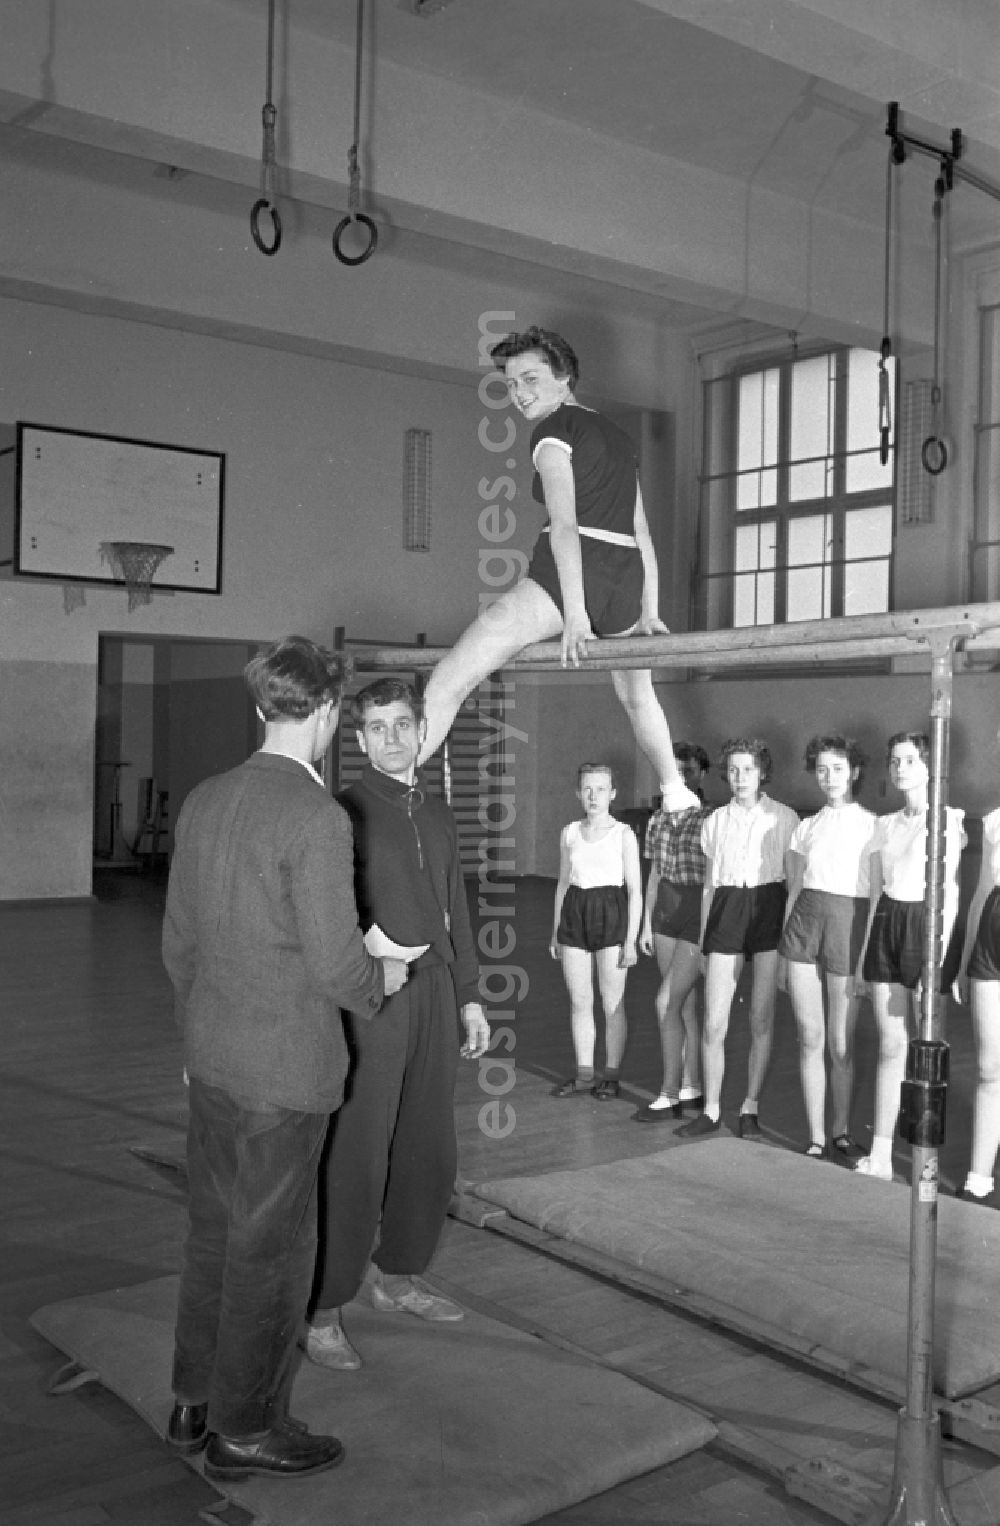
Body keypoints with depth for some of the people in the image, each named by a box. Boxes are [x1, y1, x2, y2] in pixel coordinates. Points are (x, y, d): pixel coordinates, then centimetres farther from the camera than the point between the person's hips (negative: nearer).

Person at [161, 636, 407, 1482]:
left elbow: (179, 939, 11)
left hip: (211, 1058, 8)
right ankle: (244, 1429, 22)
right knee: (271, 1247, 7)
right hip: (285, 1067, -8)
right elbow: (335, 963, -21)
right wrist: (381, 979, 1)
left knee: (215, 1231, 19)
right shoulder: (317, 817, -20)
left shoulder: (205, 800, 3)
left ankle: (194, 1403, 34)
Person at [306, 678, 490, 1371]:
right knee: (356, 1154, -4)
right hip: (368, 998, -7)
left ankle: (397, 1275, 33)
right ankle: (323, 1310, 8)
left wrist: (469, 995, 18)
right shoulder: (345, 813, -7)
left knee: (430, 1150, 15)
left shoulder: (439, 814, 14)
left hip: (434, 990, 7)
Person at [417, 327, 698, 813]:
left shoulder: (555, 429, 1)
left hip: (571, 569, -8)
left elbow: (564, 525, -13)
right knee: (637, 693, 33)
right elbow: (641, 533, 24)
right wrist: (649, 613, 24)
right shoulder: (615, 434, 25)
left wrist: (574, 613, -20)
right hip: (626, 578, 8)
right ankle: (676, 793, 44)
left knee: (451, 678, -13)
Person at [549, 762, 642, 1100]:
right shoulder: (569, 833, 9)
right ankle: (584, 1073, 19)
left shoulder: (623, 835, -3)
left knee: (612, 1003, 2)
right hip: (575, 914, 4)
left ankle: (612, 1075, 14)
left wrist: (631, 940, -8)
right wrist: (555, 931, 13)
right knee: (579, 1001, 8)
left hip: (611, 915, -4)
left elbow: (635, 890, -4)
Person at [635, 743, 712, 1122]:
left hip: (700, 916, -6)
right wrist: (646, 924, 16)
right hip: (665, 912, 6)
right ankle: (691, 1089, 21)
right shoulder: (658, 820, 9)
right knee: (687, 1005, 12)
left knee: (668, 1001, -9)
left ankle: (668, 1095, -1)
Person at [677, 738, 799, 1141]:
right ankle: (711, 1109, 11)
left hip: (770, 909, -2)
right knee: (714, 1023, -2)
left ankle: (750, 1107, 16)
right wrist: (702, 940, 13)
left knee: (761, 1020, 3)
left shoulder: (784, 817, 3)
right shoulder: (715, 821, 12)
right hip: (726, 912, 2)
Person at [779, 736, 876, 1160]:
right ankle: (816, 1136, 15)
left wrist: (866, 957, -8)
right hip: (803, 922, 3)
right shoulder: (806, 828, 11)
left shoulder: (872, 825, 0)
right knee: (810, 1037, 5)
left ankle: (841, 1130, 24)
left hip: (849, 925, -3)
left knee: (841, 1044, 3)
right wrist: (782, 954, 13)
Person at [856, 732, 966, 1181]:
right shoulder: (885, 825, 14)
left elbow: (949, 891, -7)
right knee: (890, 1044, 5)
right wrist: (865, 952, 12)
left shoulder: (948, 819, -2)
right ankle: (880, 1156, 8)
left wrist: (938, 958, -13)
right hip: (886, 924, 5)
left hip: (927, 925, -5)